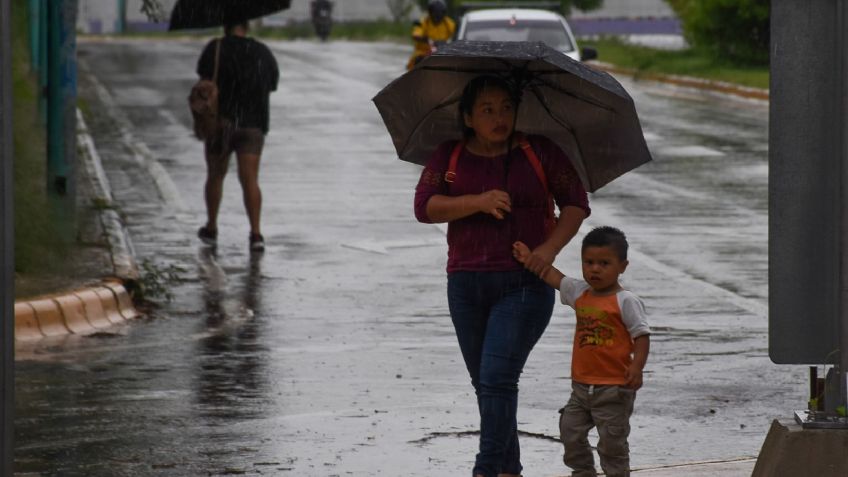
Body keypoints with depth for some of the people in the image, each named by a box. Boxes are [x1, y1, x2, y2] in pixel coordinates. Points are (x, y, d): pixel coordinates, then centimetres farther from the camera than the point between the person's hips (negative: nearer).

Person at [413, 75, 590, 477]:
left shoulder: (539, 152, 0)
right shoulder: (449, 156, 5)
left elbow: (576, 202, 3)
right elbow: (424, 206, -6)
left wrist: (551, 247, -12)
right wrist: (478, 202, -20)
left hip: (525, 283, -4)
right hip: (466, 285, 4)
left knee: (497, 378, -15)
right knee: (483, 383, 10)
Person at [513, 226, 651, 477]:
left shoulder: (625, 301, -12)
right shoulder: (580, 293, 7)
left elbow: (642, 335, -14)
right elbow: (555, 277, 19)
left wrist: (636, 367, -25)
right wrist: (530, 260, 13)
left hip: (614, 387, -7)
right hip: (582, 384, 7)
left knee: (612, 438, -2)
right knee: (571, 431, 10)